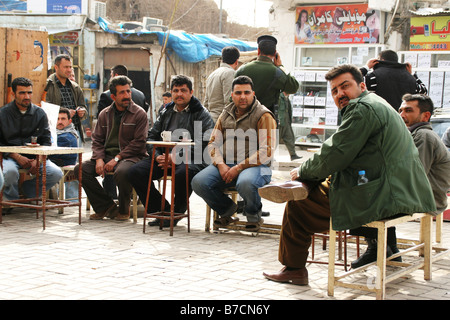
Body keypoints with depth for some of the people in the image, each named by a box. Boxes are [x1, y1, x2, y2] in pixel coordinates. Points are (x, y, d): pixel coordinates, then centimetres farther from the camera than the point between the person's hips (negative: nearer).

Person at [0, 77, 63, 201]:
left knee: (56, 173, -22)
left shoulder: (40, 113, 9)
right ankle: (12, 200, -4)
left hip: (34, 156, 3)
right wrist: (17, 157, -16)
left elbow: (46, 141, 7)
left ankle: (28, 194, 4)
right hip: (10, 156, -3)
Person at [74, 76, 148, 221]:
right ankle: (106, 206, -6)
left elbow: (138, 143, -8)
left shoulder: (139, 114, 0)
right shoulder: (105, 114, 15)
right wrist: (99, 159, -6)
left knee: (121, 172, -39)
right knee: (80, 169, -16)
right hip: (106, 155, 5)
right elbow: (97, 139, 14)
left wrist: (117, 158, -16)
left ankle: (123, 210, -10)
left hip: (130, 156, -5)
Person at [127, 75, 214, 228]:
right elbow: (151, 137, 19)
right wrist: (158, 156, -3)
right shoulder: (166, 113, 20)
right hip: (164, 157, 6)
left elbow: (203, 143, -11)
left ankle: (176, 212, -12)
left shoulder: (202, 114, 2)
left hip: (190, 160, -6)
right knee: (134, 172, -15)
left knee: (183, 173, -40)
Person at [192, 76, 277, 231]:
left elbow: (266, 151, -11)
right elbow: (213, 143, 15)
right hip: (226, 164, 5)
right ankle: (227, 210, 9)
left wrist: (239, 168, -17)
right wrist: (221, 165, -7)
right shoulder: (226, 114, 16)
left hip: (255, 165, -5)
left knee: (245, 183, -40)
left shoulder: (264, 116, -2)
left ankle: (254, 216, -4)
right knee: (198, 182, -20)